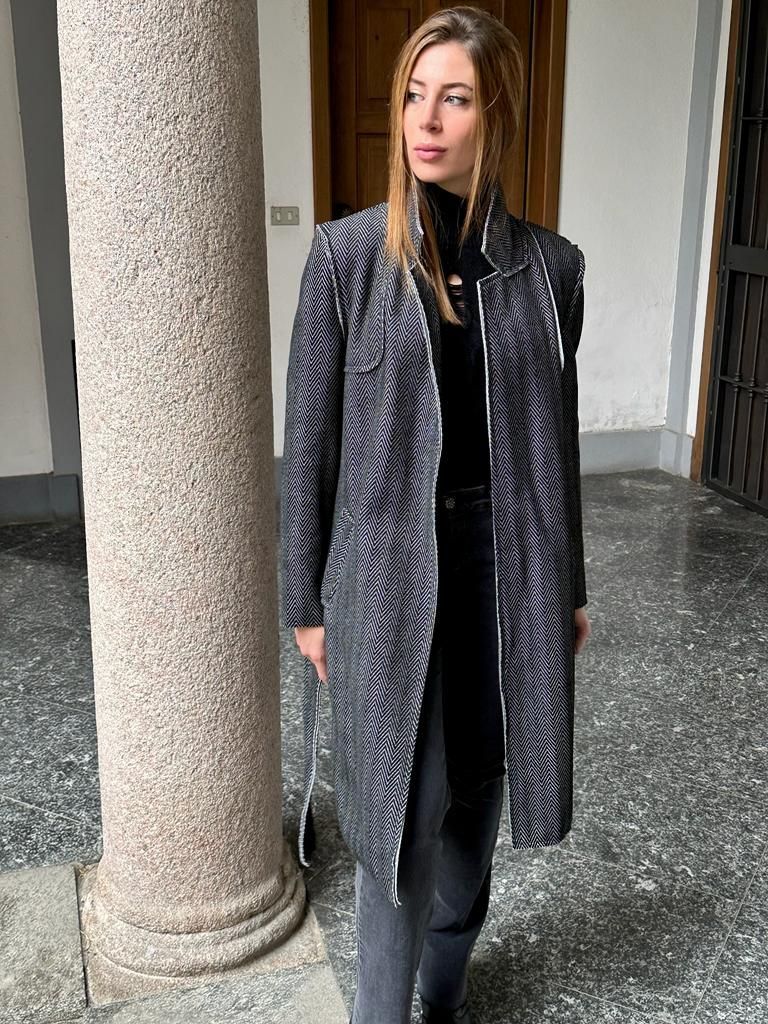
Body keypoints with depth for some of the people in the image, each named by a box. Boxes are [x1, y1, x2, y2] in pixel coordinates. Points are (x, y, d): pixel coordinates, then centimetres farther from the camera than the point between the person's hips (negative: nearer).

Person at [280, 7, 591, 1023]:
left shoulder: (549, 264, 1)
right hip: (391, 563, -3)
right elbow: (310, 434, -3)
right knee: (403, 813, 4)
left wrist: (570, 584, 12)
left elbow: (557, 434, 8)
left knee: (476, 790, 17)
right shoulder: (347, 252, -6)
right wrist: (305, 600, -2)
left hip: (508, 560, 3)